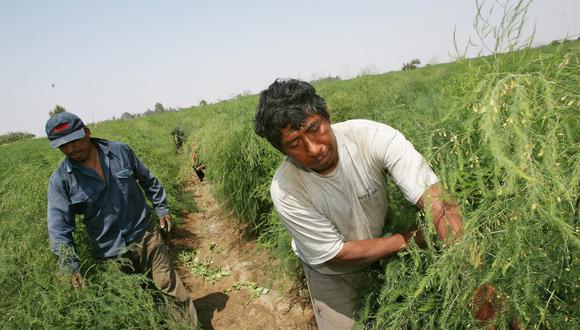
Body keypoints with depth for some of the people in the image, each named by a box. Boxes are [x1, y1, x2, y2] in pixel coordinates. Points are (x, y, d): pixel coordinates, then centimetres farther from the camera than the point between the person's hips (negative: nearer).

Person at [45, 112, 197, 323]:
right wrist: (72, 268, -20)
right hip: (109, 254, 0)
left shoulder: (120, 151, -5)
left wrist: (162, 209, 10)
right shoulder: (61, 180, -8)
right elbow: (59, 228, -11)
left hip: (146, 236, 0)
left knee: (170, 287, 7)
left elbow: (148, 180, 10)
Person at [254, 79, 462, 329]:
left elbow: (439, 202, -37)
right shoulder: (284, 191, -32)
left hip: (385, 254, 3)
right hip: (332, 273, -2)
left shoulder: (373, 137, -32)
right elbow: (336, 254, -23)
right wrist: (408, 239, -23)